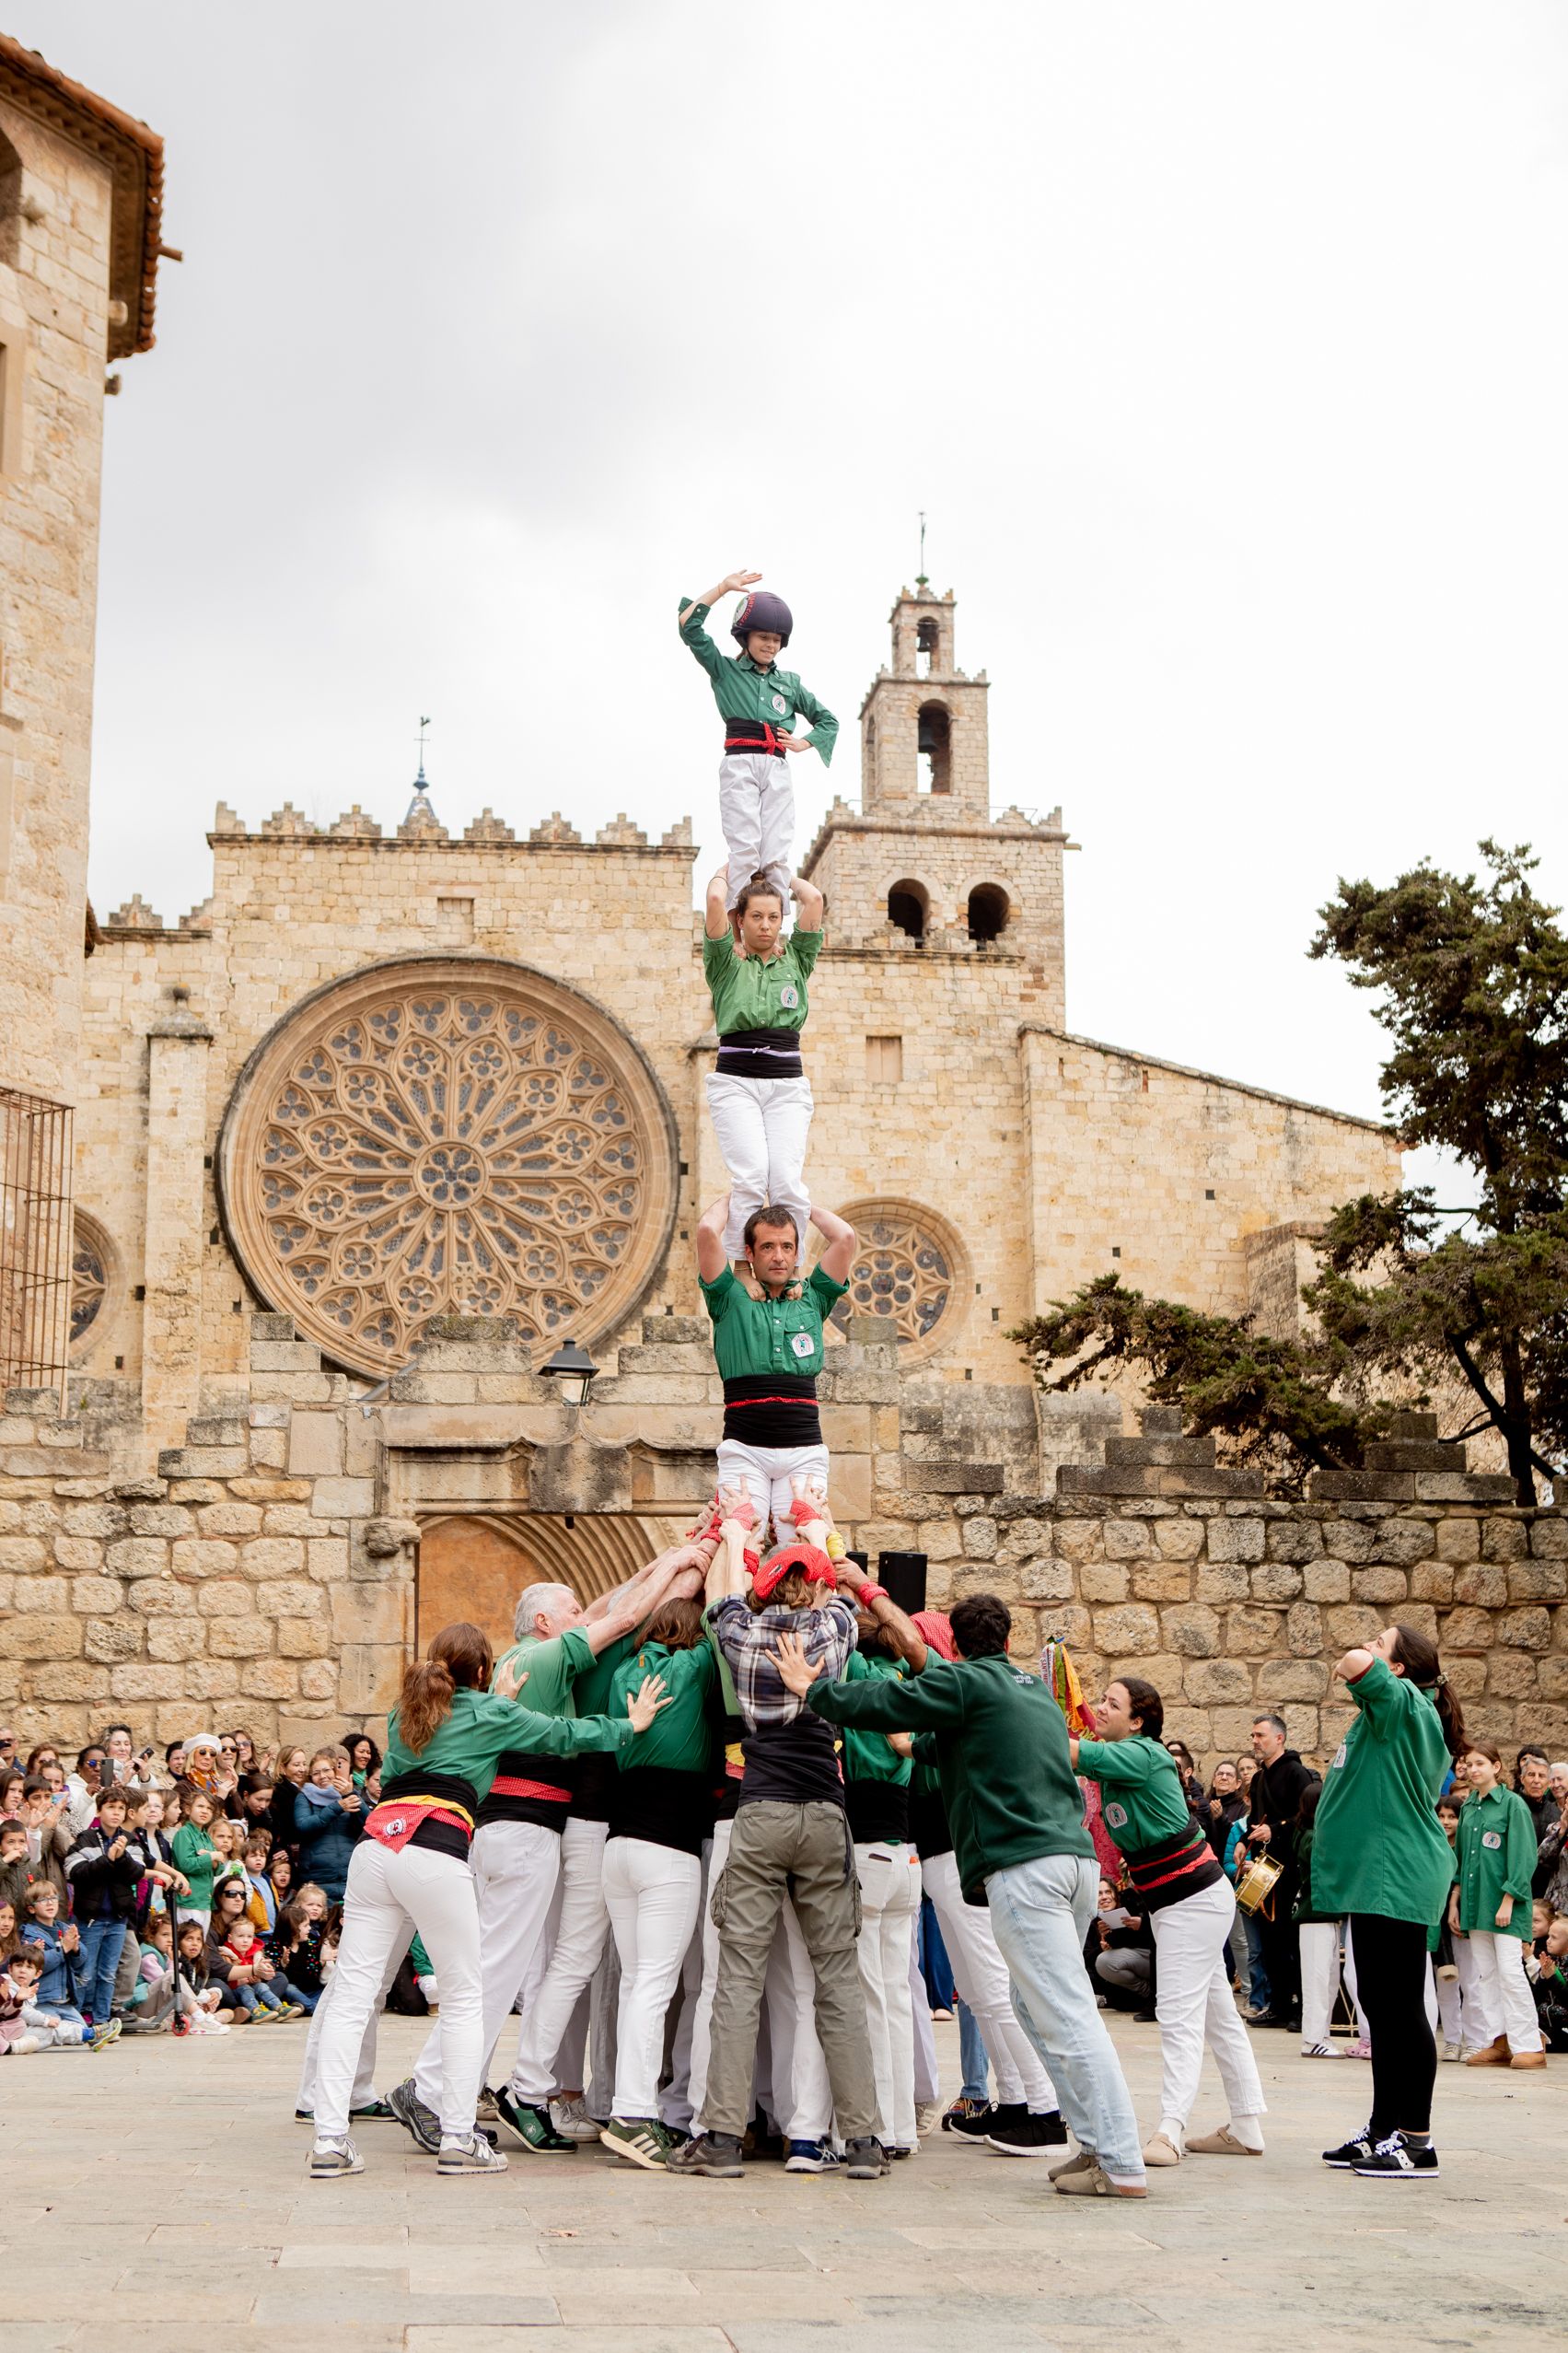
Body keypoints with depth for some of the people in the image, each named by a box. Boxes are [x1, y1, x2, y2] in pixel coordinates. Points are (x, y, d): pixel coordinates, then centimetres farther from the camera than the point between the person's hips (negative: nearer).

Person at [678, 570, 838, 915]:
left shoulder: (789, 681, 21)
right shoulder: (725, 669, 13)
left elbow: (827, 719, 27)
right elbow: (688, 626, 3)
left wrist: (803, 743, 9)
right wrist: (722, 588, 3)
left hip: (777, 769, 3)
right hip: (740, 765, -3)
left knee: (777, 855, -6)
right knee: (745, 850, -14)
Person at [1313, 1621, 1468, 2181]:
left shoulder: (1404, 1703, -12)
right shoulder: (1386, 1715, 18)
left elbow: (1355, 1664, -30)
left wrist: (1364, 1663, -8)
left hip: (1395, 1880, -10)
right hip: (1374, 1881, 10)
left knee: (1400, 2010, -7)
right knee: (1380, 2008, 14)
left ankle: (1416, 2142, -3)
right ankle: (1383, 2129, 21)